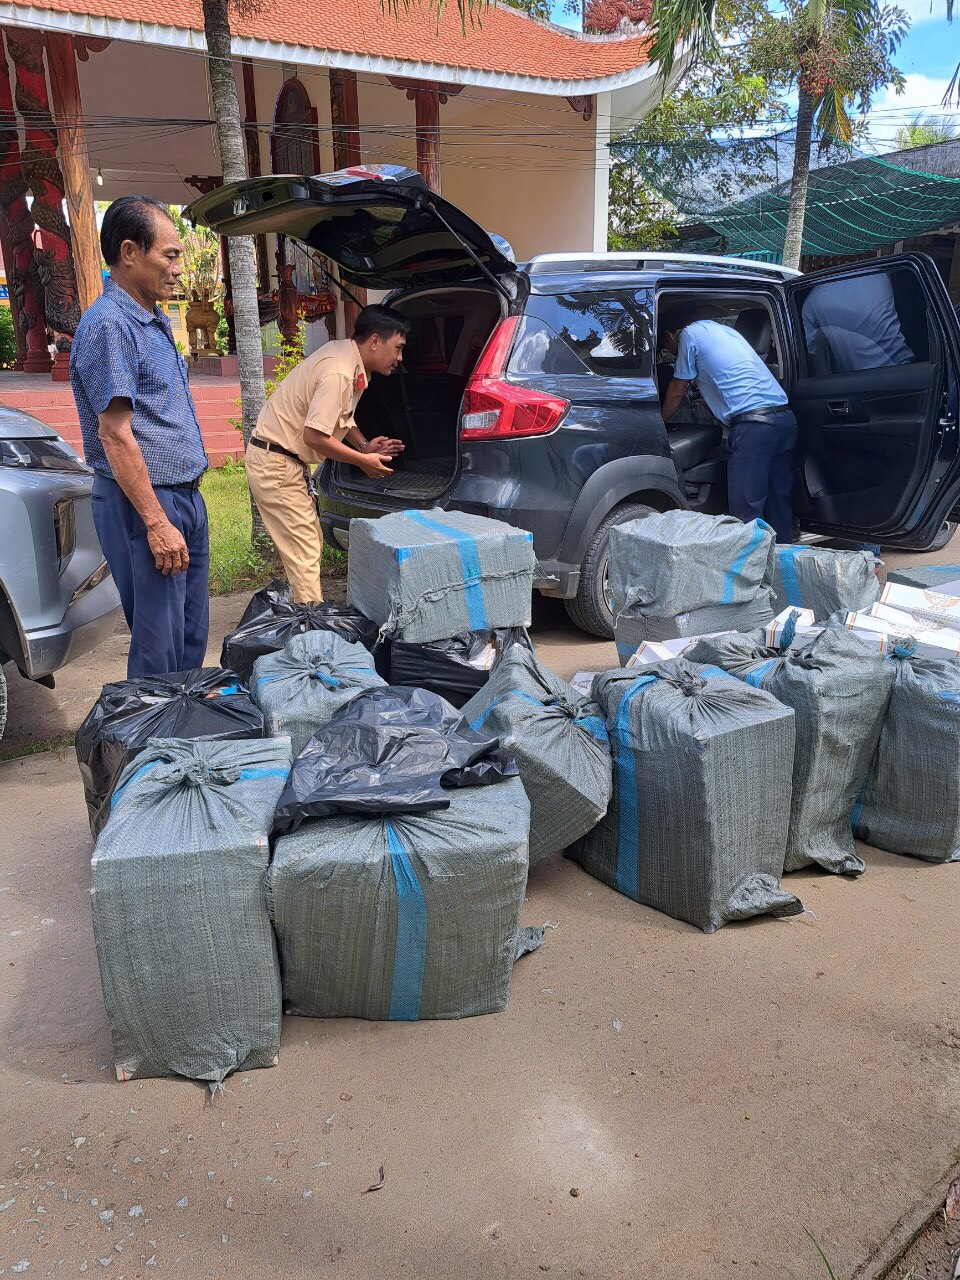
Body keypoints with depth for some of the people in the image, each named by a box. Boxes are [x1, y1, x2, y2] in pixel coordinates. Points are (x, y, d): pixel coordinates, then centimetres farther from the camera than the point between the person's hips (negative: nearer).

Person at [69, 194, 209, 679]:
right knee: (159, 650, -3)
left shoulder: (154, 322, 16)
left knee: (192, 635, 16)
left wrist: (184, 504, 19)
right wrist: (156, 523, -22)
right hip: (143, 502, -9)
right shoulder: (109, 325, -14)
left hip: (185, 495, 10)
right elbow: (116, 435, -20)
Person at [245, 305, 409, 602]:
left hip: (287, 461, 11)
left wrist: (364, 445, 3)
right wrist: (363, 460, -16)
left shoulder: (346, 355, 7)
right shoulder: (339, 373, -24)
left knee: (311, 546, 16)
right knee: (305, 555, -9)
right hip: (276, 467, -11)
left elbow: (340, 415, 20)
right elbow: (315, 436, -28)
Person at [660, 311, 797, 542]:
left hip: (753, 424, -8)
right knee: (778, 504, 12)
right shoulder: (724, 329, 29)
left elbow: (676, 393, 14)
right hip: (785, 419, 9)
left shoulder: (689, 334, 7)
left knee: (745, 512, -8)